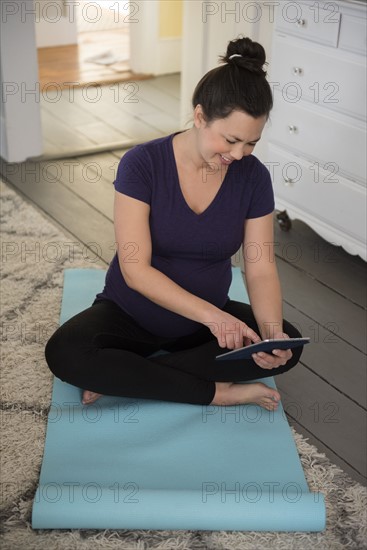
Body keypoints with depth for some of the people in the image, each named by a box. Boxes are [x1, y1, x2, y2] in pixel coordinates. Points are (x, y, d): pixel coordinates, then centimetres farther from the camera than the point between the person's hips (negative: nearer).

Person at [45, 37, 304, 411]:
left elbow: (261, 270, -10)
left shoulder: (253, 177, -10)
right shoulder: (142, 163, -20)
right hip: (131, 315, -3)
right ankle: (216, 391, -21)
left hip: (211, 315, 3)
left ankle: (123, 376, -18)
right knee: (64, 353, -30)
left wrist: (272, 332, -30)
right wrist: (210, 314, -35)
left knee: (287, 344, -22)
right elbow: (135, 269, -24)